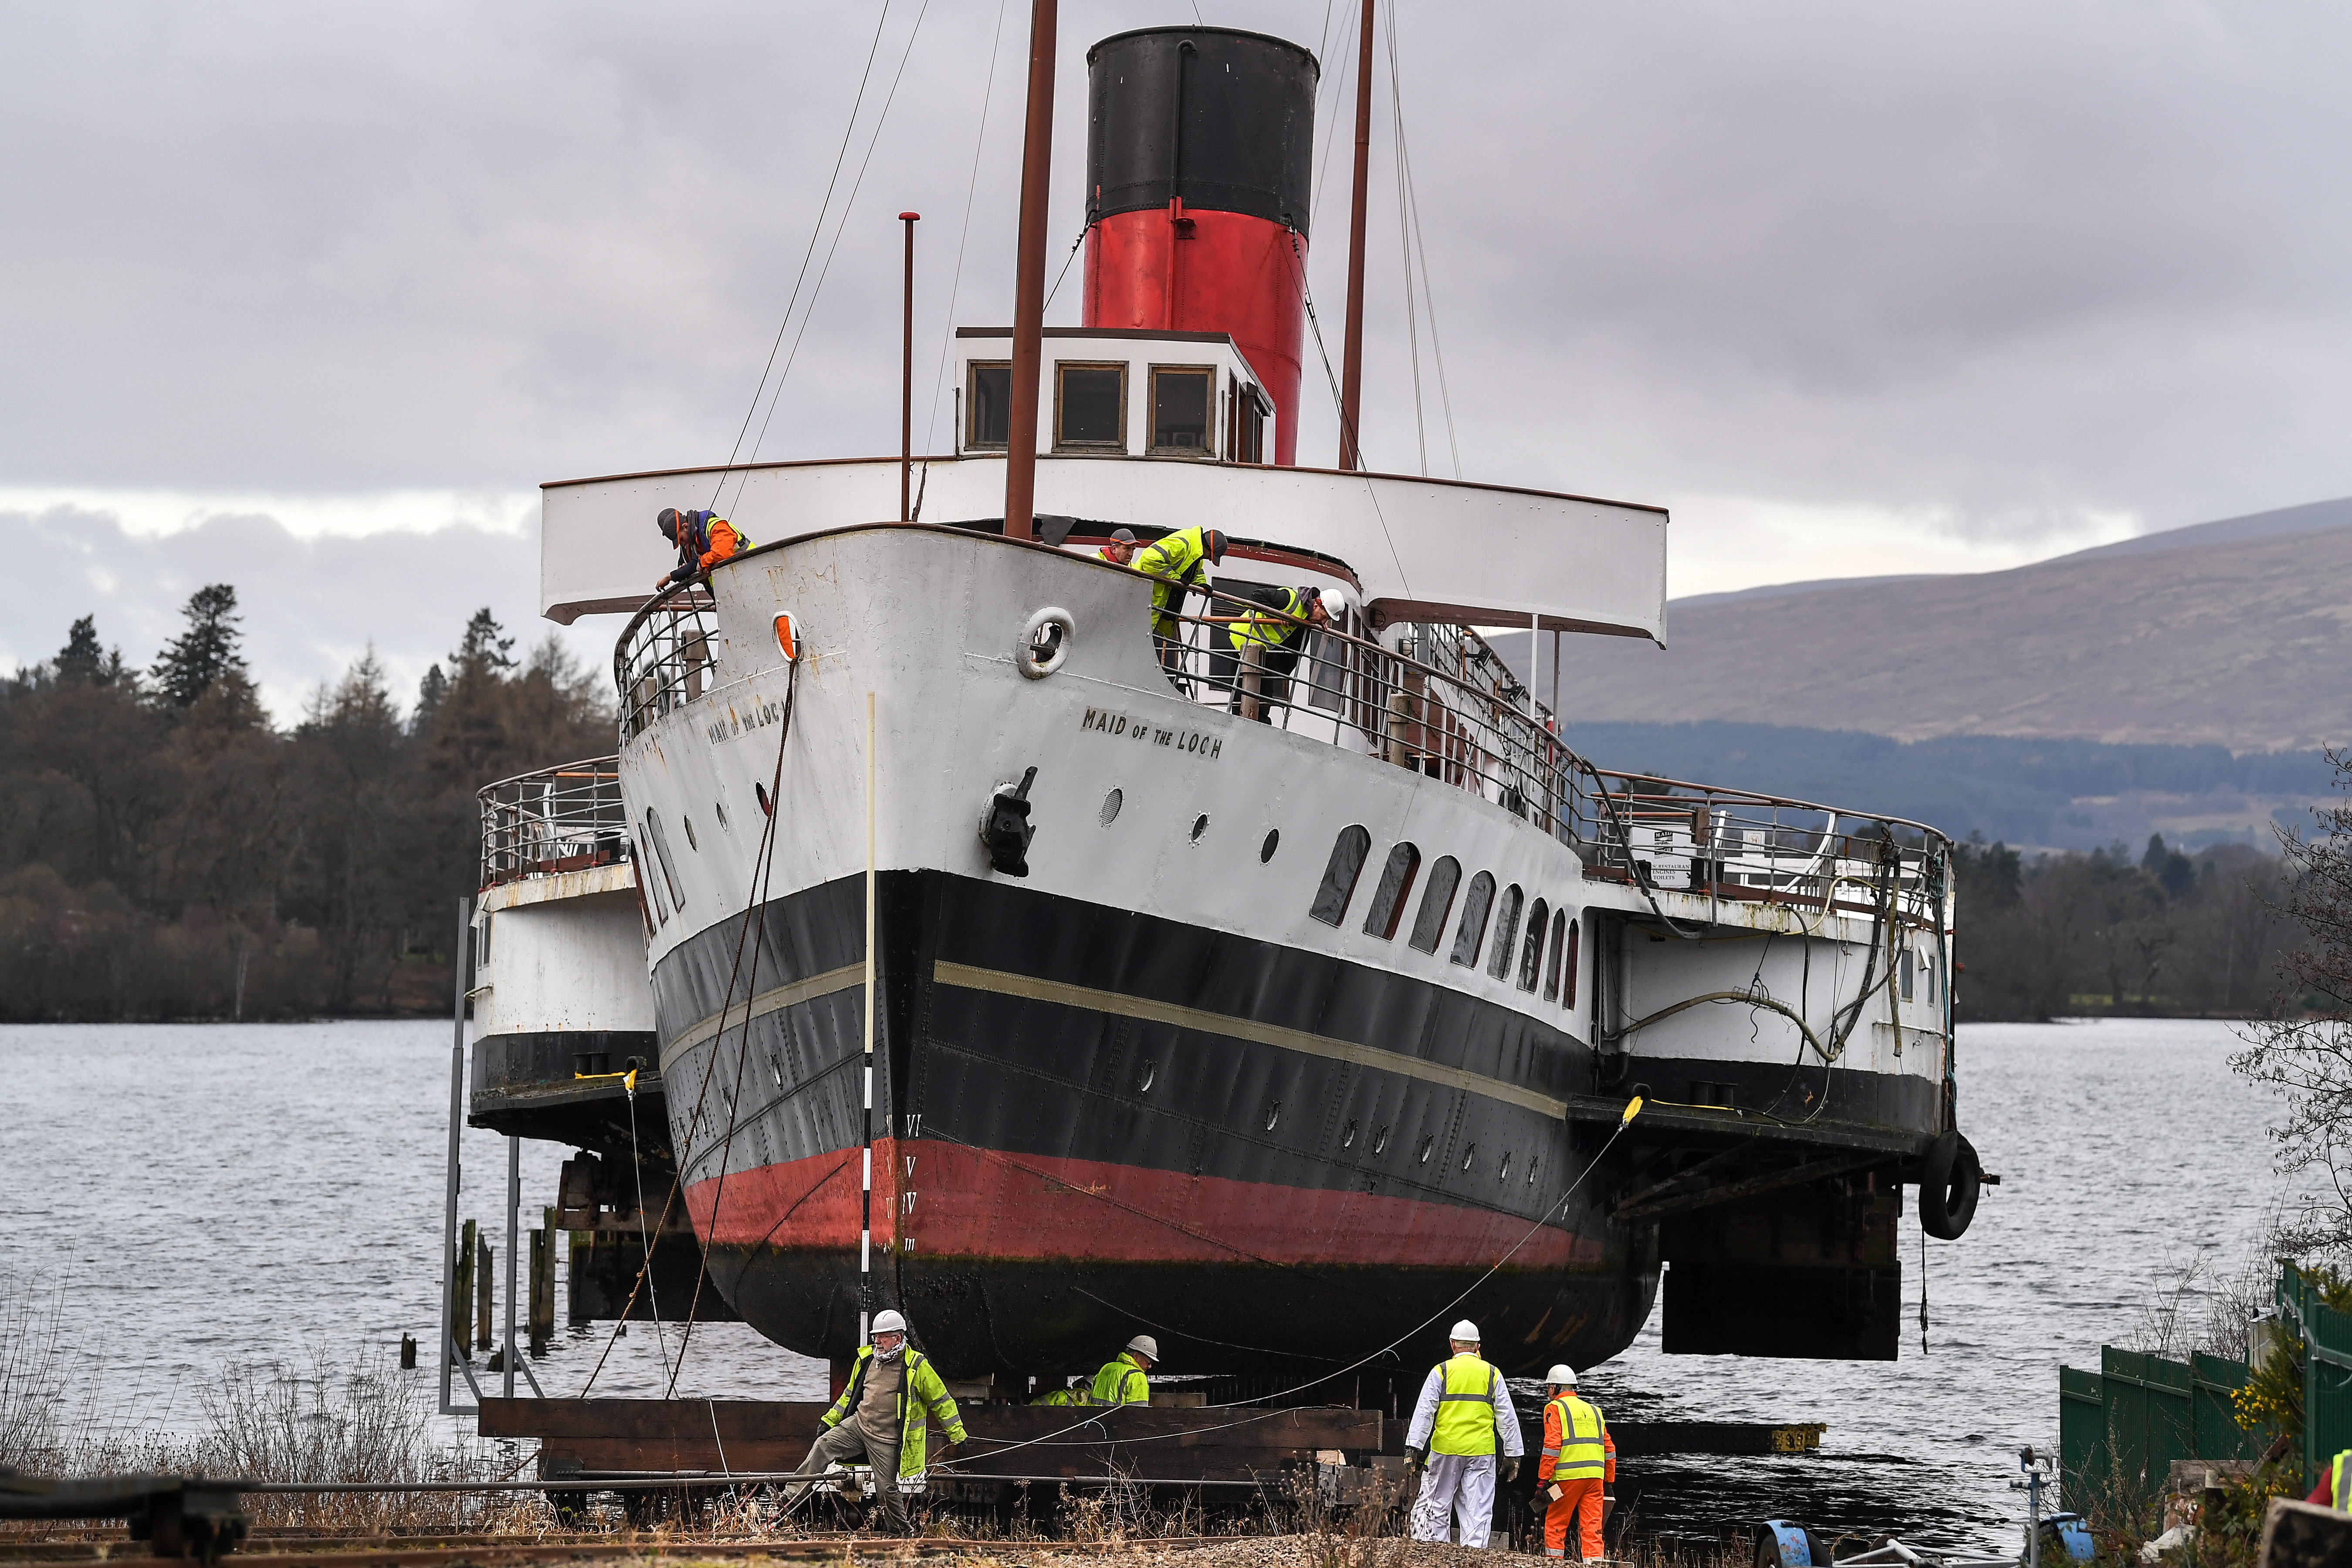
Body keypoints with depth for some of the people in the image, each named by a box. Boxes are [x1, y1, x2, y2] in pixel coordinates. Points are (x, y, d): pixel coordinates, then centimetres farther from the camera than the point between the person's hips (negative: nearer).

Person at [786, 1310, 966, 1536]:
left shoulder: (916, 1366, -9)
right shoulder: (866, 1360, 7)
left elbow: (941, 1402, -2)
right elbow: (850, 1394, 22)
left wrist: (957, 1436, -1)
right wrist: (829, 1421, 21)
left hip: (887, 1439, -4)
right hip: (858, 1424, 4)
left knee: (888, 1488, -3)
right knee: (824, 1445, -15)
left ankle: (901, 1532, 17)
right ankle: (792, 1495, -17)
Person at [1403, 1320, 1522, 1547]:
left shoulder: (1441, 1372, 2)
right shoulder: (1492, 1375, 7)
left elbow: (1424, 1412, -5)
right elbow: (1507, 1417, 8)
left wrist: (1414, 1447, -6)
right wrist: (1512, 1455, 12)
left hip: (1445, 1450, -1)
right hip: (1482, 1452, 1)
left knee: (1435, 1506, 6)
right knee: (1478, 1511, 1)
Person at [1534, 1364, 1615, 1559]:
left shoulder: (1555, 1409, 1)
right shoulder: (1593, 1411, 20)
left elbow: (1552, 1447, -10)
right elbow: (1609, 1449, 20)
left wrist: (1543, 1481, -10)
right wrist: (1609, 1483, 24)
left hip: (1568, 1477, -5)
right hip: (1595, 1477, 5)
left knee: (1555, 1524, 6)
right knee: (1592, 1527, 3)